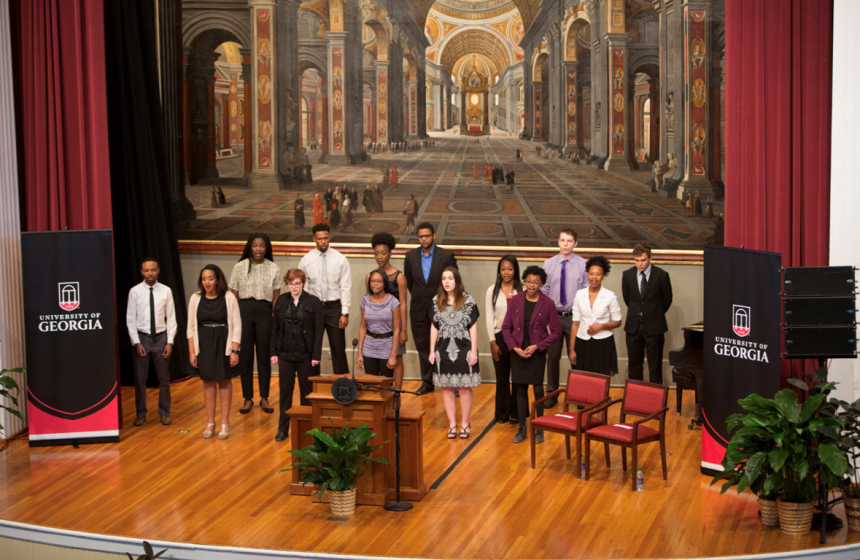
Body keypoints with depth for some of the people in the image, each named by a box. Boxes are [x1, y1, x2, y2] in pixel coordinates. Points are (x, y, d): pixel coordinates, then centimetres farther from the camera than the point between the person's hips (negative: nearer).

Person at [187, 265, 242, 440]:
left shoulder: (228, 298, -7)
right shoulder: (195, 298, 0)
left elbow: (236, 326, -5)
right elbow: (191, 327, 5)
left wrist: (235, 350, -10)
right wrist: (192, 351, 1)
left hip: (223, 344, -2)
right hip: (203, 345, 2)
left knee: (225, 381, 5)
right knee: (208, 382, 7)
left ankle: (225, 423, 14)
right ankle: (210, 422, 17)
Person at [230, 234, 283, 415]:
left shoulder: (274, 269, 4)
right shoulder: (240, 267, 3)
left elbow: (276, 298, 5)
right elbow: (233, 296, 5)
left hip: (265, 312, 0)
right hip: (244, 311, 0)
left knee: (264, 356, 4)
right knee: (244, 356, 3)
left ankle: (264, 398, 16)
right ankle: (248, 398, 14)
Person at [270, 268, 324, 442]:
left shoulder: (313, 302, -5)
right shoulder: (281, 301, 4)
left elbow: (318, 330, -6)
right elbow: (275, 328, 7)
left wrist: (316, 355, -11)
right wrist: (273, 352, 2)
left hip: (305, 354, -2)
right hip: (285, 354, 3)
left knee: (306, 391, 7)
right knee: (285, 390, 7)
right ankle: (283, 428, 15)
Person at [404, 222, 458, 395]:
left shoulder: (446, 256, -6)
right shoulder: (411, 256, 3)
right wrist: (419, 298, 13)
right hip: (418, 310, 3)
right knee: (423, 347, 10)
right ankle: (427, 382, 21)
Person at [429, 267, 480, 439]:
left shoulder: (468, 300, -3)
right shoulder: (437, 301, 5)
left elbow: (473, 327, -2)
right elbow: (434, 327, 9)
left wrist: (473, 351, -5)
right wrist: (432, 351, 6)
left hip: (463, 349, -3)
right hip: (444, 350, 3)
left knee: (465, 387, 1)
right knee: (447, 388, 6)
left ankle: (465, 423, 11)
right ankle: (452, 423, 15)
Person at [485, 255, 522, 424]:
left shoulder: (522, 290, -2)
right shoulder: (492, 291, 3)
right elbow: (489, 318, 3)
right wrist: (492, 342, -2)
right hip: (500, 336, 1)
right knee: (502, 377, 8)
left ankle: (516, 413, 15)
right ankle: (502, 413, 20)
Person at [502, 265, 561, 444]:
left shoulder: (548, 303, -6)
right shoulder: (516, 300, 0)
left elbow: (556, 332, -4)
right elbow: (506, 327, 4)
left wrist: (537, 346, -12)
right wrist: (514, 347, -8)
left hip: (537, 352, -2)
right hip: (517, 352, 2)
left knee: (538, 389, -1)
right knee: (521, 389, 8)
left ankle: (539, 429, 12)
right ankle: (522, 428, 18)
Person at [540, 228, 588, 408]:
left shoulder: (583, 265, -2)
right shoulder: (548, 264, 4)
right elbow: (543, 291, 5)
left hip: (574, 317, -2)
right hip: (553, 316, 2)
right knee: (553, 356, 9)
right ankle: (552, 394, 22)